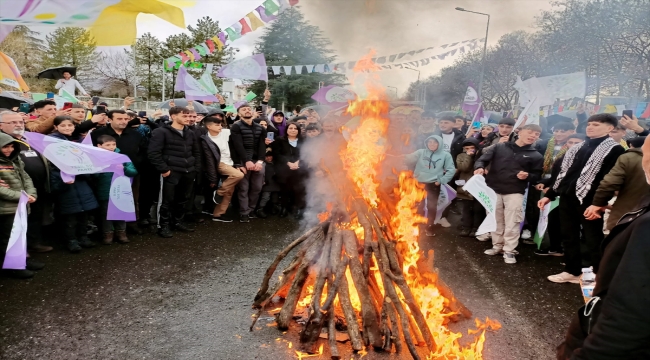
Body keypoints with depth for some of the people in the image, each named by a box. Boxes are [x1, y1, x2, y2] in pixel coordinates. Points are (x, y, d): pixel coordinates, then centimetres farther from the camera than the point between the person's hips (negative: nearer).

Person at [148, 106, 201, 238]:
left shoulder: (190, 133, 14)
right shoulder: (161, 132, -6)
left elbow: (197, 152, 21)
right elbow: (154, 153, -12)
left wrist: (196, 168, 10)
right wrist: (163, 169, -15)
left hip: (188, 172, 6)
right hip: (171, 172, -6)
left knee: (183, 199, 13)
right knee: (167, 200, -2)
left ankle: (178, 222, 28)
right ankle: (164, 226, 10)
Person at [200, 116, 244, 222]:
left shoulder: (226, 133, -2)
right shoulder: (206, 141, -11)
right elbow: (210, 161, -12)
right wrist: (213, 180, -13)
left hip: (231, 163, 6)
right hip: (220, 164, -5)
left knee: (229, 190, 4)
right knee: (239, 175, -29)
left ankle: (217, 214, 13)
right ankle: (219, 192, -11)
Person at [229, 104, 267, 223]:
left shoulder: (260, 128, 14)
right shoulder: (236, 127, 0)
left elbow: (262, 145, 4)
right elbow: (238, 146, -10)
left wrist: (260, 161, -10)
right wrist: (247, 161, -19)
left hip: (258, 161, 4)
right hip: (243, 162, -4)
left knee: (257, 187, 5)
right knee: (243, 188, -4)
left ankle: (251, 210, 18)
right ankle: (244, 213, 2)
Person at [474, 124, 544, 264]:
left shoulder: (536, 156, 6)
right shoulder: (499, 147, 4)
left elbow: (537, 175, 9)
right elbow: (483, 159, 1)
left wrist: (528, 176, -13)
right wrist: (479, 167, -21)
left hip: (515, 193, -1)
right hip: (493, 190, 1)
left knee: (511, 223, -2)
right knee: (496, 221, 12)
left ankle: (509, 251, 9)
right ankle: (497, 246, 27)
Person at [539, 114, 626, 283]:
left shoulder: (614, 150, -6)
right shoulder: (577, 148, 17)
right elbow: (563, 173, 19)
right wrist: (549, 195, 15)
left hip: (589, 202, -7)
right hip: (567, 199, 7)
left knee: (593, 239, 1)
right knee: (569, 237, 14)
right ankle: (572, 271, 26)